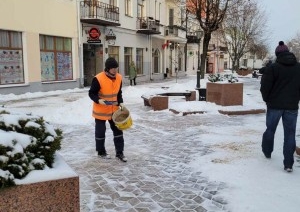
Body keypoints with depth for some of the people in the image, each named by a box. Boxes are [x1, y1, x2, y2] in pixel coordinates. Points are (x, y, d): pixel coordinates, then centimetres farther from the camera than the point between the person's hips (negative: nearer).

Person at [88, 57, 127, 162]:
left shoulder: (119, 78, -2)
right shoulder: (98, 79, -21)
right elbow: (91, 93, -12)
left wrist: (120, 102, -4)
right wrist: (98, 100, -29)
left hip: (114, 110, 5)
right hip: (100, 110, -5)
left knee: (118, 130, 7)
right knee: (100, 131, 8)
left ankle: (119, 153, 18)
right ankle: (101, 152, 27)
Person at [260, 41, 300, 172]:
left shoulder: (273, 67, -9)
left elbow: (265, 86, -11)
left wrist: (267, 99, 6)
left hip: (274, 105, -2)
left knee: (270, 129, 18)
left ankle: (267, 152, 34)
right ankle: (288, 164, 3)